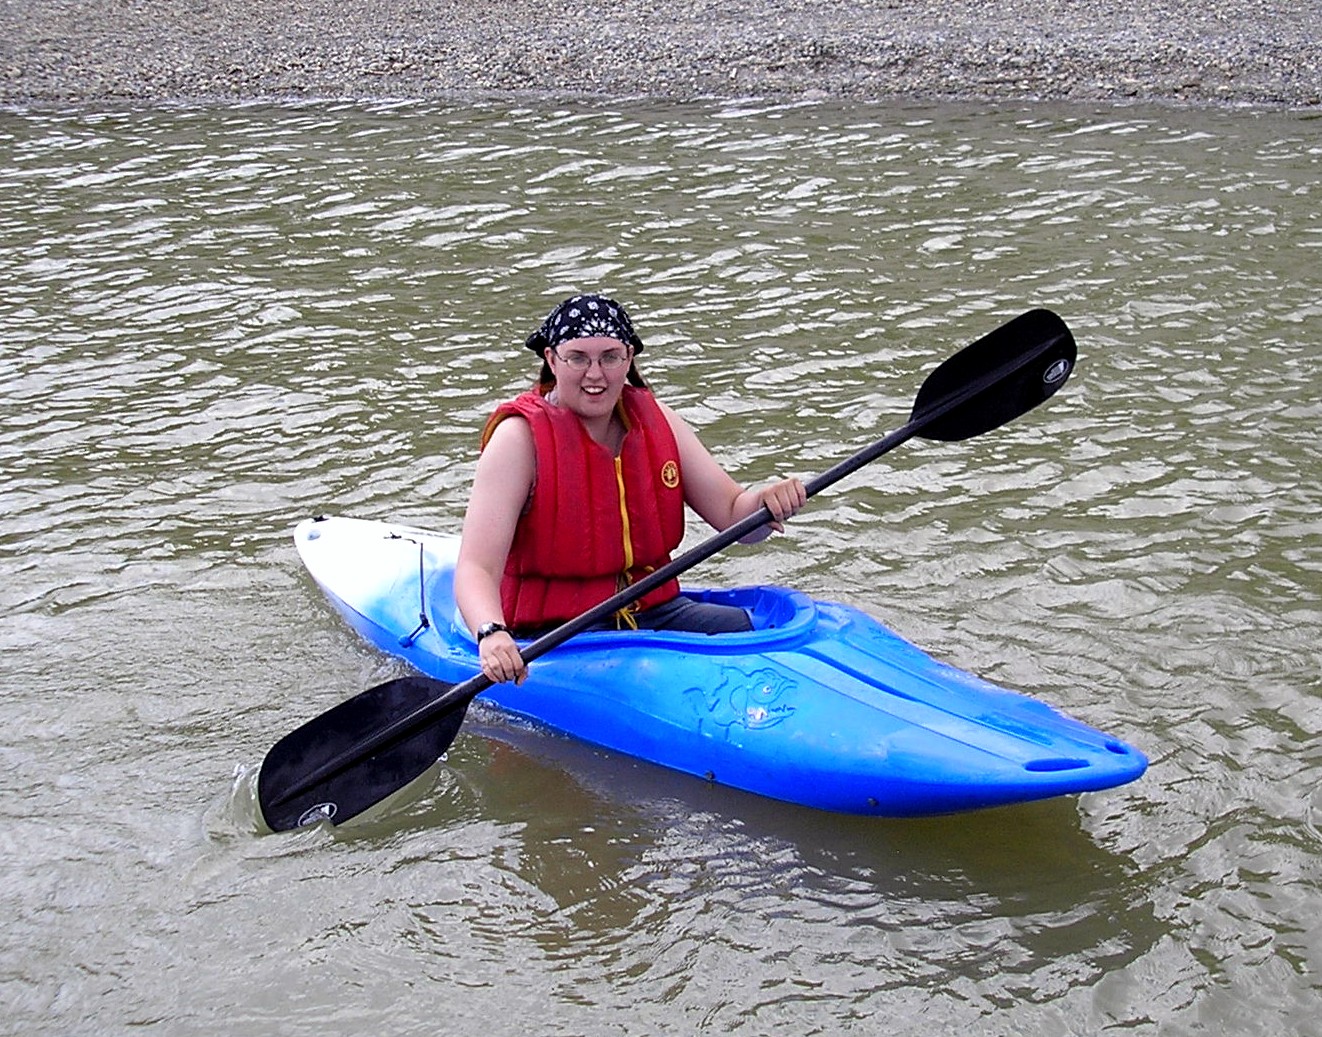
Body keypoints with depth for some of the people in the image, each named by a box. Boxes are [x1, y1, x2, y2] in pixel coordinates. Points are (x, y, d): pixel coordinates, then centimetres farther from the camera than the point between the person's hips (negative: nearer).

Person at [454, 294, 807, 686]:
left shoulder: (654, 419, 6)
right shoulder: (521, 437, -11)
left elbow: (732, 515, 7)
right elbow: (476, 568, -21)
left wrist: (767, 501, -17)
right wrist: (491, 635, -42)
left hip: (654, 613, 5)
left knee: (746, 627, -21)